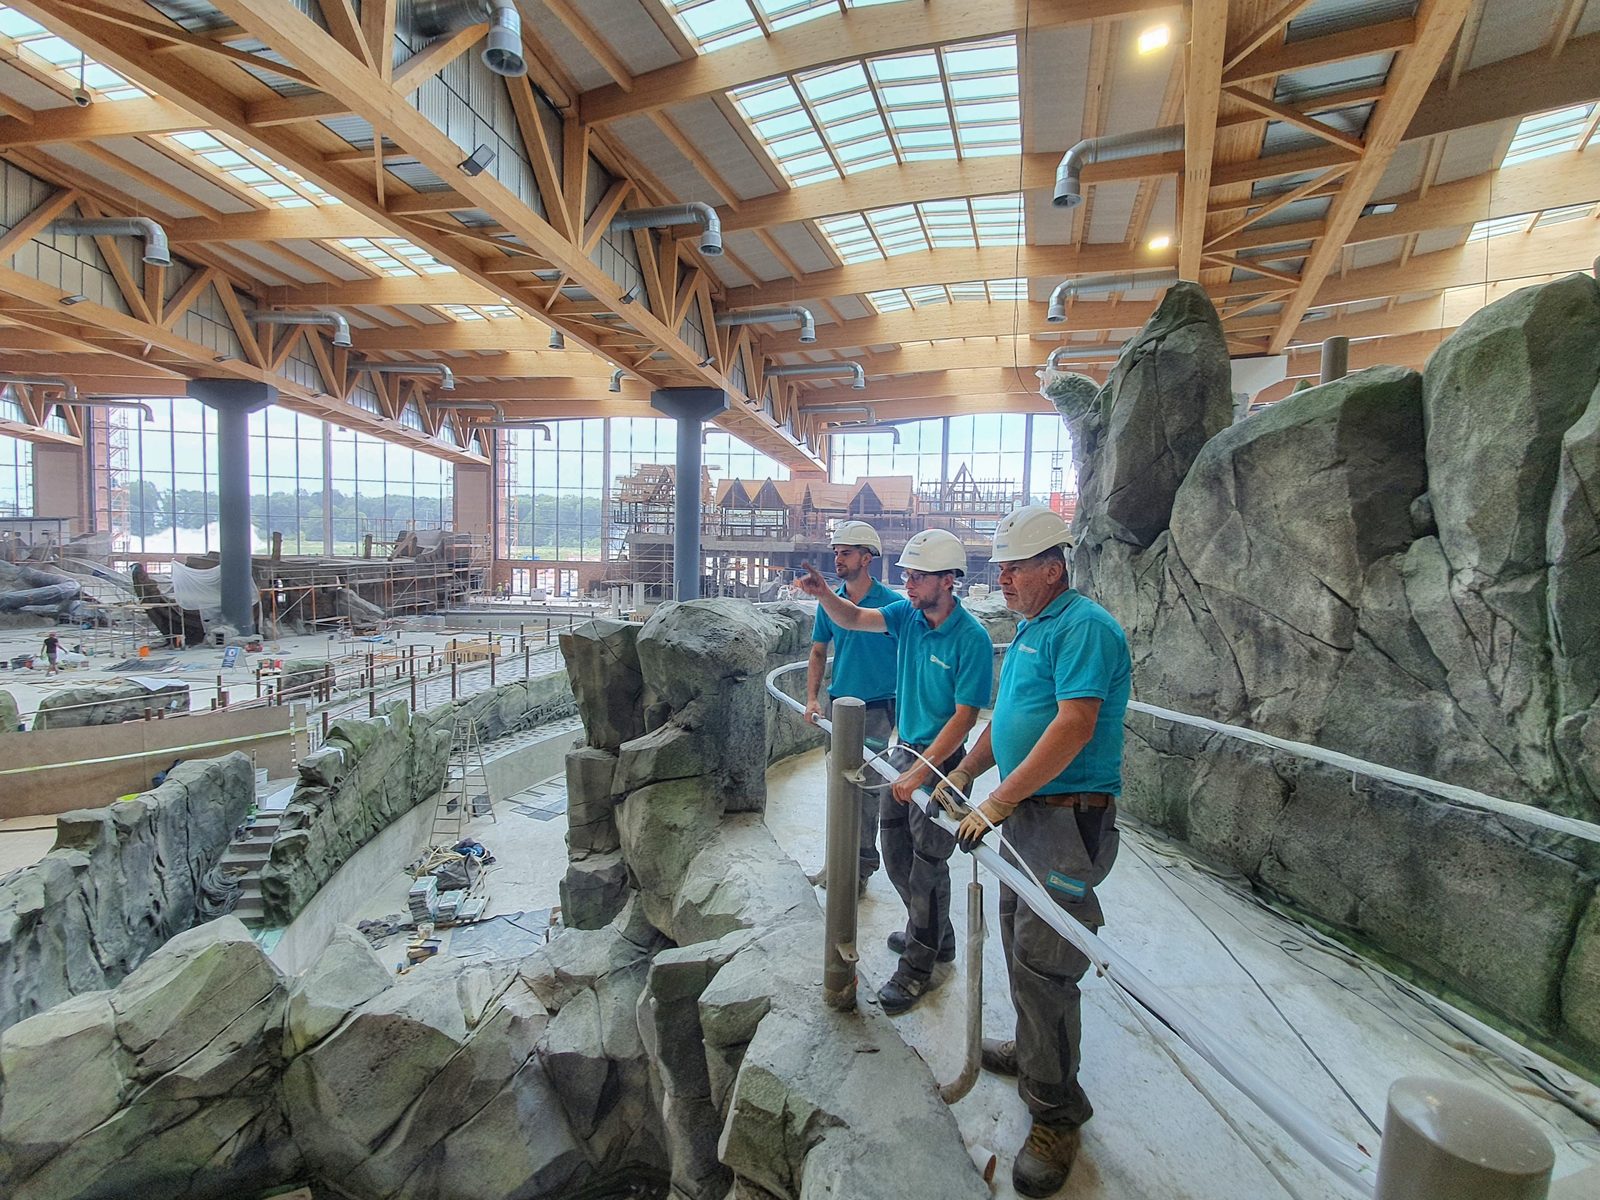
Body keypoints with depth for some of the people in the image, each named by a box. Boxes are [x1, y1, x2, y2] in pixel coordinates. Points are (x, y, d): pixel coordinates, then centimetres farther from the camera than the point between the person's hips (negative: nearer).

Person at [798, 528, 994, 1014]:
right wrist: (823, 594, -25)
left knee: (926, 864, 4)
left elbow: (964, 717, -20)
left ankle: (920, 966, 23)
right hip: (904, 751, 8)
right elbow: (853, 618, -4)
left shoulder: (971, 639, -21)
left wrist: (921, 770, -23)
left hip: (942, 760, -7)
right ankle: (934, 934, 41)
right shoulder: (908, 614, -1)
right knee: (896, 854, 18)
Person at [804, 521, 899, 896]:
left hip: (876, 708, -5)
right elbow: (818, 653, 12)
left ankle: (863, 864, 15)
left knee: (866, 786, 0)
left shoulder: (891, 604, -11)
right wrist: (812, 698, 1)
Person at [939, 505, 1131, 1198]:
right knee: (1019, 942, 21)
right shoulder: (1030, 627, 14)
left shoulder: (1083, 627, -17)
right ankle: (1032, 1052, 42)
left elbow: (1074, 726, -27)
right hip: (1024, 812, 10)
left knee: (1042, 963, -3)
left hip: (1069, 820, -10)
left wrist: (998, 803, -25)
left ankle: (1056, 1113, 15)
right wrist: (963, 775, 21)